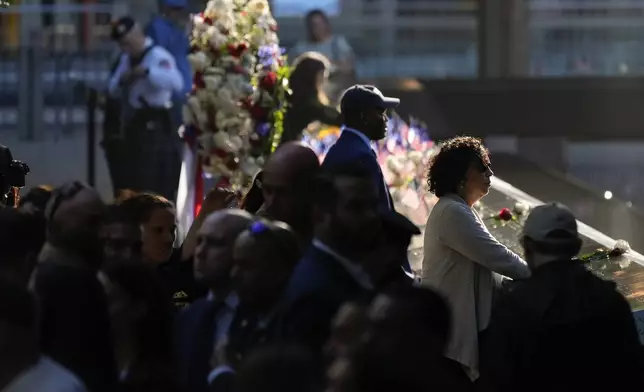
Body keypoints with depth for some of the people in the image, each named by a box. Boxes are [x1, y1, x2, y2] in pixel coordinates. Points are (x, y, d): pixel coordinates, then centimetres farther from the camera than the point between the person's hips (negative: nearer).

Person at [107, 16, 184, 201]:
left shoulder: (158, 57, -15)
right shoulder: (127, 59, 13)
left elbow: (176, 82, -31)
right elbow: (112, 89, 15)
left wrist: (146, 72, -37)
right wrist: (122, 80, -6)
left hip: (155, 129, -9)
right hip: (133, 127, 9)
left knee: (156, 187, -9)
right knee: (135, 184, 16)